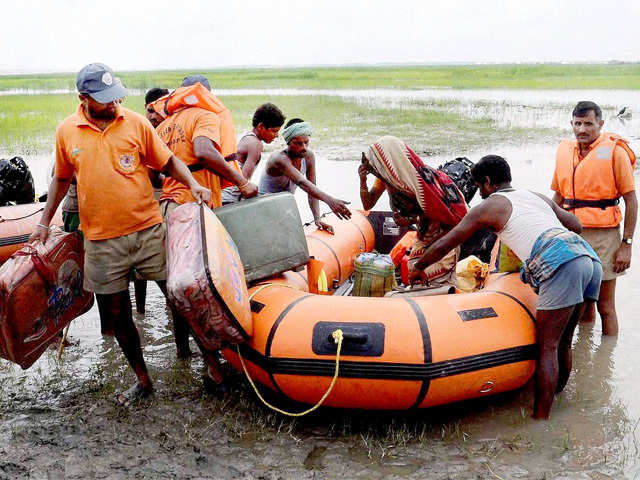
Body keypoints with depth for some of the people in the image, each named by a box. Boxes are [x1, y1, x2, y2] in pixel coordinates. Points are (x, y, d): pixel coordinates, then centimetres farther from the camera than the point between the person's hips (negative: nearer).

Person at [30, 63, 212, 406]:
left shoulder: (136, 123, -1)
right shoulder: (66, 131, 4)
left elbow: (169, 161, 5)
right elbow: (62, 178, 17)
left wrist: (192, 184, -13)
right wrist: (44, 222, 17)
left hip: (148, 230, -1)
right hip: (101, 241, 2)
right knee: (117, 315, 8)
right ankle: (142, 379, 26)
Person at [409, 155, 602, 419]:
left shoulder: (489, 206, 12)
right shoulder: (537, 196, 30)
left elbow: (445, 244, 16)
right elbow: (576, 225, 35)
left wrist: (418, 268, 31)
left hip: (561, 264, -7)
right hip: (589, 256, 7)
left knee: (546, 348, -5)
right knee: (561, 344, 16)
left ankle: (540, 420, -6)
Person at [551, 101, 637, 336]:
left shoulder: (615, 151, -5)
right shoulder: (564, 150, 10)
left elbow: (631, 202, -6)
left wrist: (626, 244, -10)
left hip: (603, 236, -5)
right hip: (571, 235, 5)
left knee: (605, 306, 0)